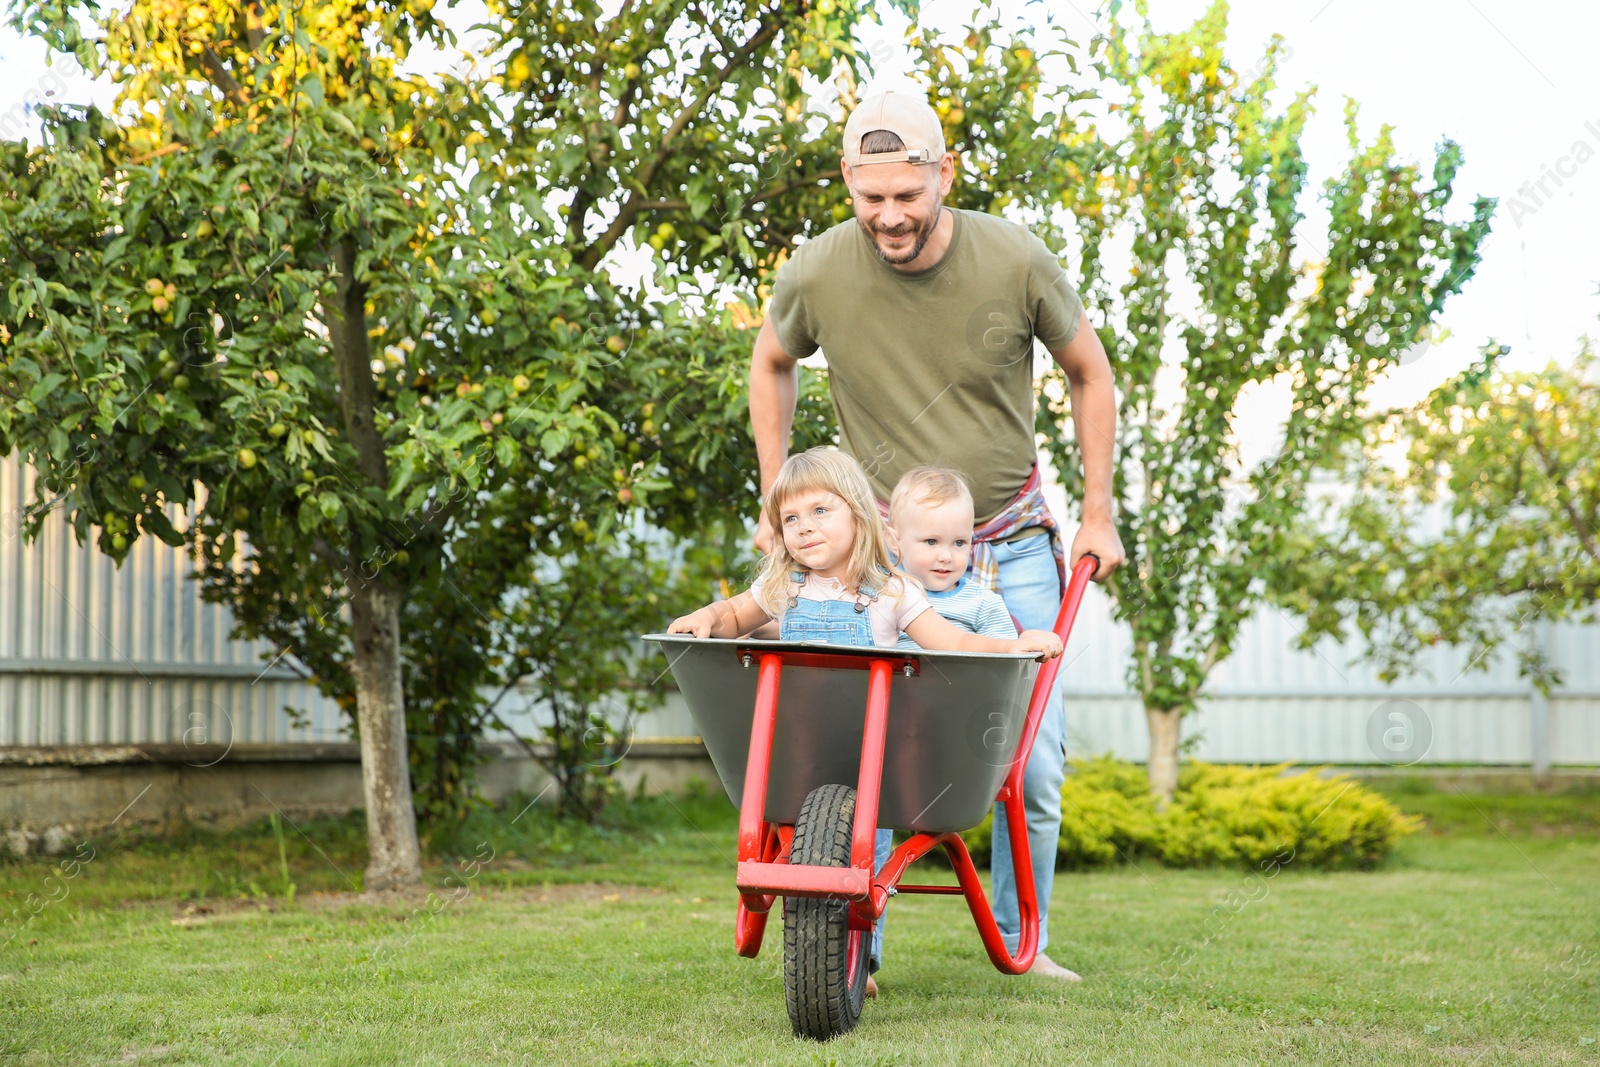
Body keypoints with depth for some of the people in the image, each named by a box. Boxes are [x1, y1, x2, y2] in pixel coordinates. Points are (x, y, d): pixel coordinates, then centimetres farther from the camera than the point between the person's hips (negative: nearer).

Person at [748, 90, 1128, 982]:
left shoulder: (1016, 262, -16)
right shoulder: (816, 275, -15)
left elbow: (1090, 374, 3)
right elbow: (772, 365, 9)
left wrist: (1099, 515, 3)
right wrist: (777, 501, 7)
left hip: (1013, 546, 1)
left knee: (1034, 757, 0)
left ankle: (1022, 939, 18)